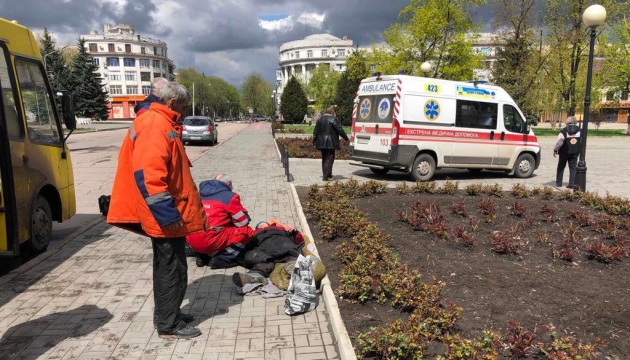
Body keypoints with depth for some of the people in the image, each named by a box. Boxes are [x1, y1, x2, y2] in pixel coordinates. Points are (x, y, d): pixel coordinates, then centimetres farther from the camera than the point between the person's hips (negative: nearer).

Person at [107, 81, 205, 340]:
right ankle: (169, 325, 12)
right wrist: (167, 212, -28)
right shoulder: (155, 125, -17)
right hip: (166, 217, -11)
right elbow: (147, 172, -27)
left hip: (167, 215, 11)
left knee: (167, 266, 19)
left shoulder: (159, 123, 16)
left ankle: (165, 315, 32)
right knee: (172, 268, 0)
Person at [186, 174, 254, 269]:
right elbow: (243, 222, 3)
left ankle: (203, 256, 14)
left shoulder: (201, 195, 18)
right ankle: (222, 258, -5)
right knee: (247, 231, 4)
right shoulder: (230, 197, 1)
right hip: (211, 241, -7)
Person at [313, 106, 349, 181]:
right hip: (330, 143, -7)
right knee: (329, 159, -3)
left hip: (321, 143, 7)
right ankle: (326, 176, -8)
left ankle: (325, 175, 22)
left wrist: (314, 142, 20)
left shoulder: (319, 120, 12)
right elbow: (340, 130, -10)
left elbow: (315, 132, 14)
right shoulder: (333, 119, -9)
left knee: (324, 159, 16)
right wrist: (346, 138, 0)